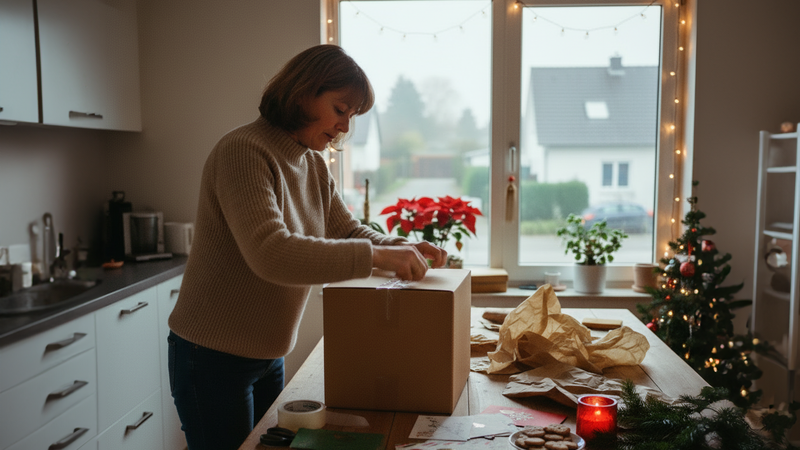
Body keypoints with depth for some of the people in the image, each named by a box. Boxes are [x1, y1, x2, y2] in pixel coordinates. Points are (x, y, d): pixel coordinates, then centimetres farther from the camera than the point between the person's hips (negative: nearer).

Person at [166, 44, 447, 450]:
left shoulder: (313, 165, 5)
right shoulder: (243, 151, -23)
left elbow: (348, 231, 9)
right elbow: (270, 253, -35)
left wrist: (402, 249, -11)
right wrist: (375, 256, -35)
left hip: (269, 354, 8)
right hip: (214, 357, -8)